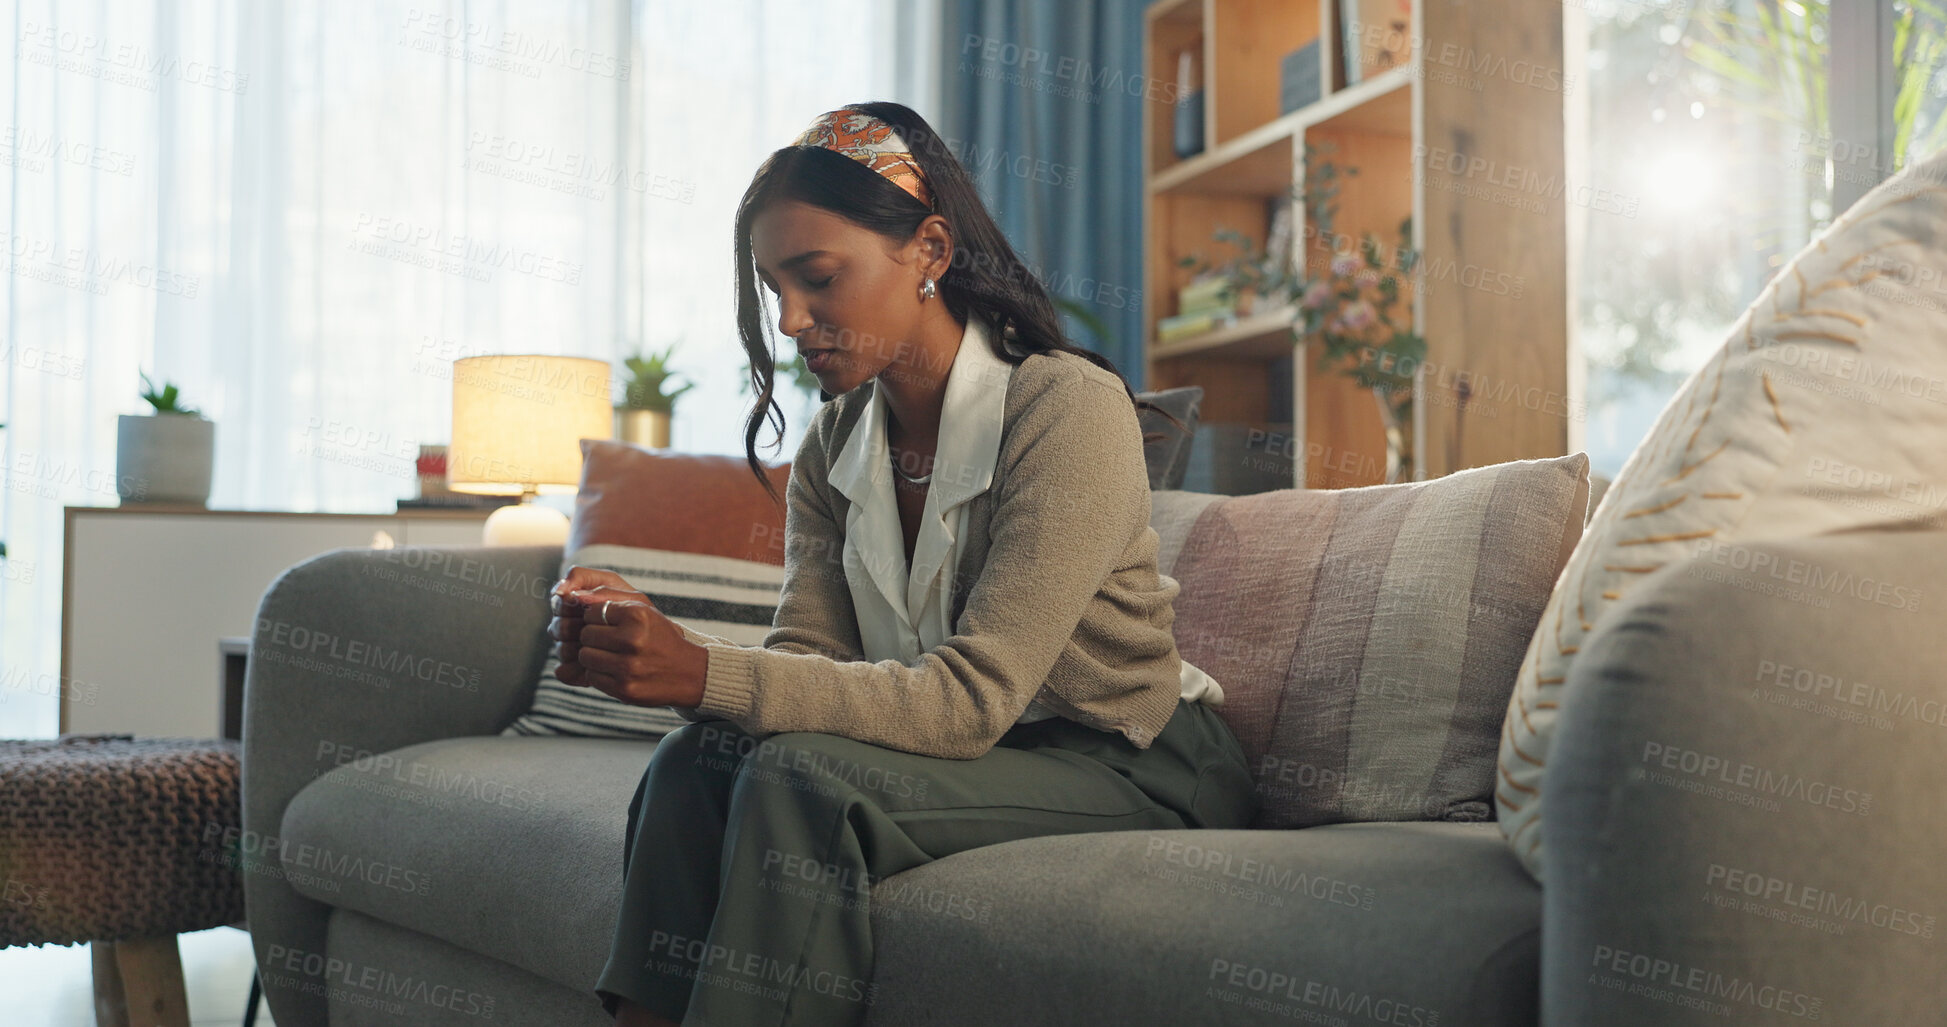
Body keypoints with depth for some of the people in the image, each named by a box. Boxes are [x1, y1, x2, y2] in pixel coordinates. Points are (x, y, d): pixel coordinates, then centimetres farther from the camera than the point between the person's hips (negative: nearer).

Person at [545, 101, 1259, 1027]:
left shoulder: (1070, 409, -19)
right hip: (968, 750, 6)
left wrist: (708, 675, -33)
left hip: (1134, 770, -6)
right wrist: (642, 653, -25)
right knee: (697, 758, -19)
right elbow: (806, 660, -5)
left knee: (804, 775, -28)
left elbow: (970, 698, -26)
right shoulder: (833, 446, 3)